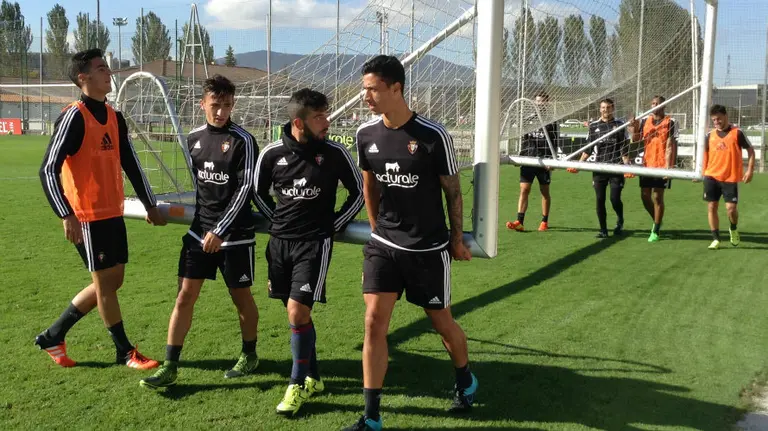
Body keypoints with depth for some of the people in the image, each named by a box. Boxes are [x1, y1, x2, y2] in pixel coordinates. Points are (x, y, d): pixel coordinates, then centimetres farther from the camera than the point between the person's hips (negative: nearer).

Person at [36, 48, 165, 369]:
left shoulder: (114, 117, 11)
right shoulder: (74, 117, -13)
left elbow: (130, 164, 19)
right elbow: (48, 170, -16)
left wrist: (150, 205, 19)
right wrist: (67, 215, -23)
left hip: (113, 213, 8)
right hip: (88, 216, -8)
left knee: (112, 281, 13)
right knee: (106, 282, 2)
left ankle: (53, 336, 27)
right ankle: (126, 353, 16)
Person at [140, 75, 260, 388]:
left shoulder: (242, 141, -11)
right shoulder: (193, 139, 6)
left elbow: (244, 189, -15)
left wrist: (220, 230, -19)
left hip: (234, 233, -4)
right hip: (199, 230, 5)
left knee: (241, 297, 8)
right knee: (185, 296, 1)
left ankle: (249, 355, 29)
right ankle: (170, 367, 6)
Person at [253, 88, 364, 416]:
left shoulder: (334, 153, -9)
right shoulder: (272, 154, -4)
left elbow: (358, 192, 4)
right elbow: (259, 193, 14)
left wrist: (333, 226, 1)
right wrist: (280, 222, 8)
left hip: (315, 243, -3)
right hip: (280, 242, 3)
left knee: (297, 310, -13)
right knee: (298, 312, 12)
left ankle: (298, 384, 5)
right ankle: (313, 377, 29)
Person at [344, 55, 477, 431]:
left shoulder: (433, 136, -17)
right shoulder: (366, 134, -4)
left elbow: (453, 191, -5)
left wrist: (457, 239, 1)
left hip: (429, 249, -3)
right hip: (382, 245, 3)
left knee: (441, 322, 12)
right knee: (374, 321, -5)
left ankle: (466, 381, 42)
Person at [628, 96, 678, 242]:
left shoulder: (670, 122, -5)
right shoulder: (645, 121, 9)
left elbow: (671, 145, -10)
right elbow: (636, 139, 6)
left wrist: (668, 166, -16)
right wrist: (634, 130, -15)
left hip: (662, 166, -5)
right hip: (647, 164, 5)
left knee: (657, 197, -1)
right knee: (645, 196, 8)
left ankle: (656, 231, 9)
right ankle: (657, 222, 31)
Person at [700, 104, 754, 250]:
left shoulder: (737, 133, -4)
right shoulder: (710, 135, 6)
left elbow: (750, 150, 2)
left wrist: (750, 170, -6)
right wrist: (702, 172, 7)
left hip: (730, 178, -3)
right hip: (712, 177, 3)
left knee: (731, 207, -8)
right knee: (711, 207, 0)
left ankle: (734, 230, 24)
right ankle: (716, 239, 9)